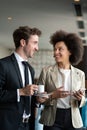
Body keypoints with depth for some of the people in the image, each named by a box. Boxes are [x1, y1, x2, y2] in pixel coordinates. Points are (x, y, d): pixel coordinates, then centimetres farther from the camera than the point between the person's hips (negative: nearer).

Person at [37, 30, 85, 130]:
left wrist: (80, 98, -11)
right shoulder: (46, 71, -1)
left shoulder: (80, 74, 4)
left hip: (73, 120, 2)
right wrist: (52, 95, -17)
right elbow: (38, 97, 0)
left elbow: (82, 101, 10)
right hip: (52, 120, -1)